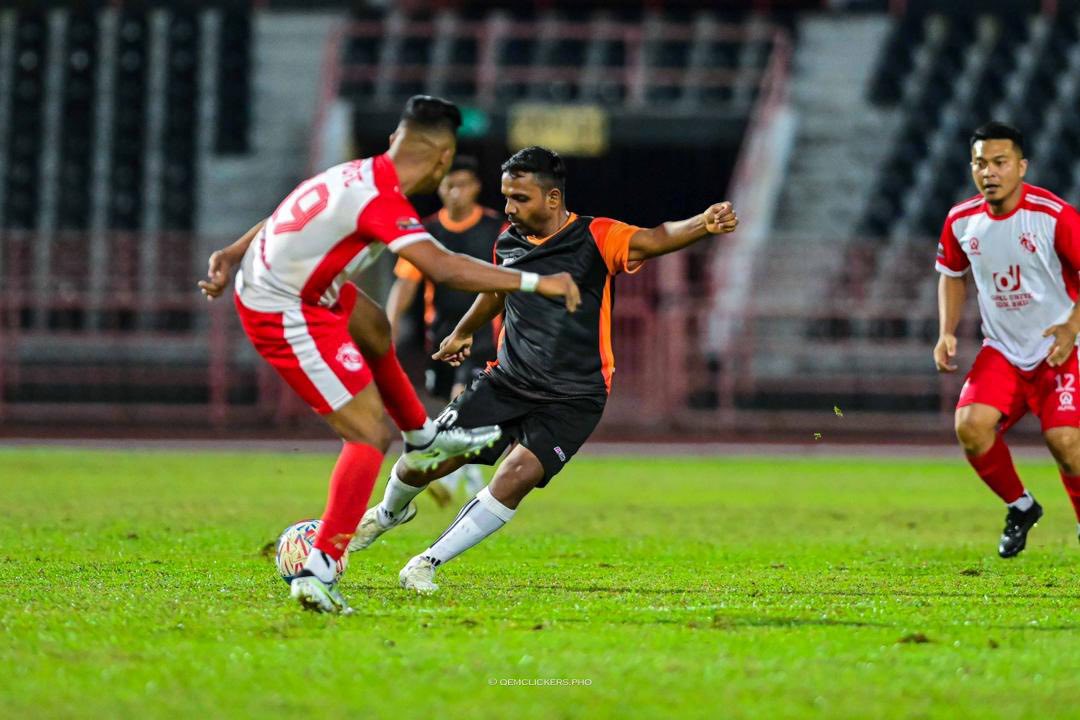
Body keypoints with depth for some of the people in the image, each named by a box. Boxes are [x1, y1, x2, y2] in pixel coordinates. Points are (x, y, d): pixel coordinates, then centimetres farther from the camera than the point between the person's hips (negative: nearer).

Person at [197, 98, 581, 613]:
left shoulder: (360, 174, 2)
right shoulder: (381, 202, -26)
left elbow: (289, 214, 12)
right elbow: (443, 268, -37)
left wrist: (233, 255, 20)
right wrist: (535, 282, -32)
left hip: (262, 278, 10)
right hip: (289, 320, -10)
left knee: (374, 329, 34)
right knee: (370, 435, -9)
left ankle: (422, 438, 58)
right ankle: (318, 573, -14)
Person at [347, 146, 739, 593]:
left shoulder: (596, 238, -12)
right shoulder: (508, 243, 4)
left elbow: (654, 240, -29)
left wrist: (703, 224, -50)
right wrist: (463, 333, 44)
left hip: (571, 400, -4)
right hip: (507, 383, 5)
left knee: (518, 476, -24)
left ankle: (428, 564, -7)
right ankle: (390, 512, 37)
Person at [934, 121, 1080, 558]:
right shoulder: (961, 220, 0)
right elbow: (952, 274, 17)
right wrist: (947, 334, 5)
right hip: (1000, 351, 4)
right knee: (970, 426, -19)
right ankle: (1020, 507, 7)